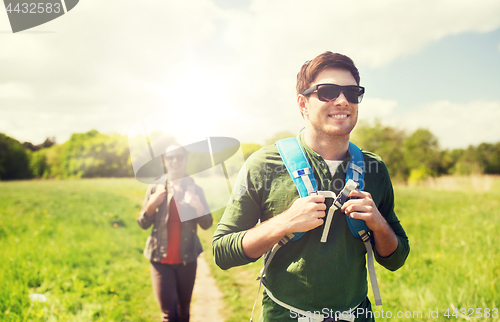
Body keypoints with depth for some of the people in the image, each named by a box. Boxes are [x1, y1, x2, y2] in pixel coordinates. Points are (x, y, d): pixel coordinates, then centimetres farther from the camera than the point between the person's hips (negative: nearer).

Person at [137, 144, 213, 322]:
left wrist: (197, 205, -20)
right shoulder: (155, 189, 2)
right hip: (161, 260, -1)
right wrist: (151, 204, -16)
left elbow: (206, 224, -2)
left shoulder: (195, 190, 3)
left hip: (187, 260, 1)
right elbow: (143, 224, 3)